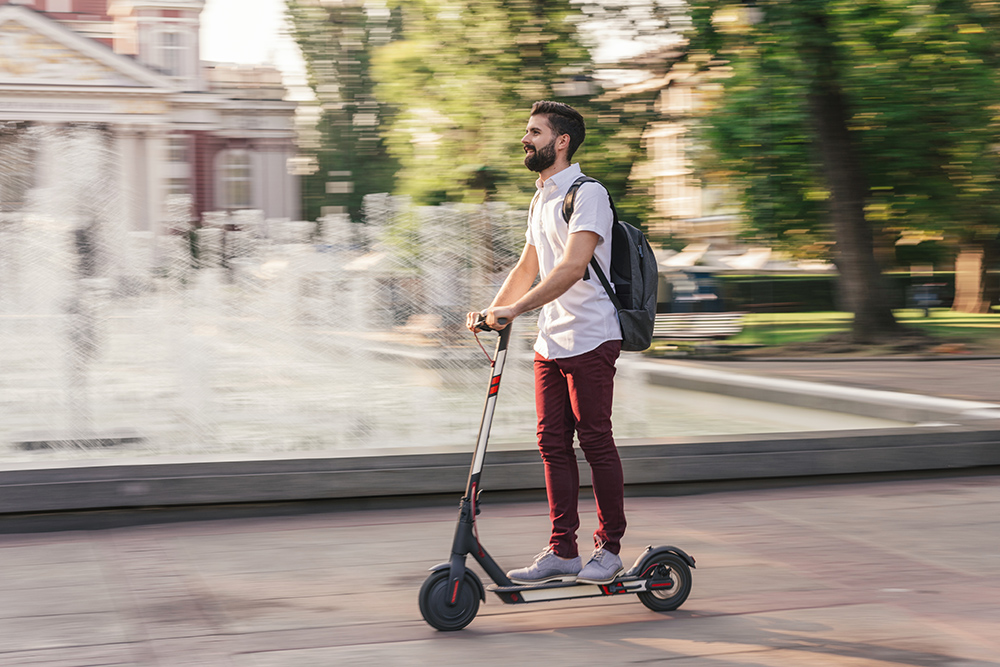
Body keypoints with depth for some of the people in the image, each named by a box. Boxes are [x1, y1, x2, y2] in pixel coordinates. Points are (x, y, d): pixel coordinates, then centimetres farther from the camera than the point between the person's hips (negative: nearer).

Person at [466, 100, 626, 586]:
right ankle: (562, 552, 11)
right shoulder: (540, 199, 17)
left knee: (595, 442, -2)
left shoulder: (588, 194, -12)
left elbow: (572, 267, -24)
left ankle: (609, 549, 8)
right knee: (553, 443, 6)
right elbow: (528, 266, 22)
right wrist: (492, 310, 8)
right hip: (550, 340, 9)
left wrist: (516, 309, -30)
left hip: (589, 339, -9)